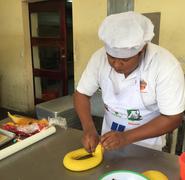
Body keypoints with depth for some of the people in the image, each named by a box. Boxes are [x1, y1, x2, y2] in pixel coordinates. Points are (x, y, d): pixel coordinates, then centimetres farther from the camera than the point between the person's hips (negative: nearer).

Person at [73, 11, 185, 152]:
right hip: (109, 138, 2)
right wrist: (89, 129, -22)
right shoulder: (100, 57, -16)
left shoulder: (166, 65, -24)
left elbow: (173, 118, -20)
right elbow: (82, 94, -7)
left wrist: (127, 137, -26)